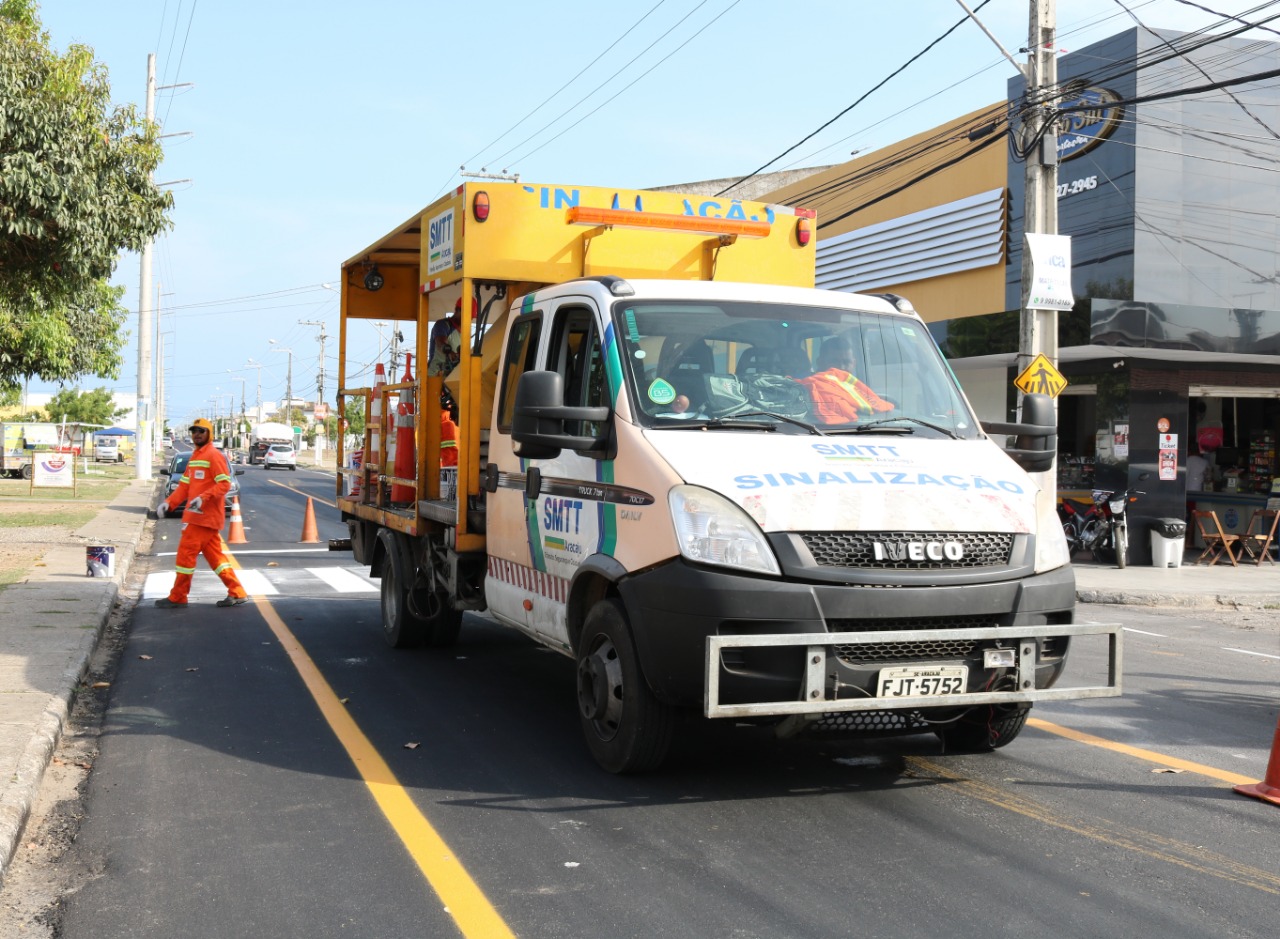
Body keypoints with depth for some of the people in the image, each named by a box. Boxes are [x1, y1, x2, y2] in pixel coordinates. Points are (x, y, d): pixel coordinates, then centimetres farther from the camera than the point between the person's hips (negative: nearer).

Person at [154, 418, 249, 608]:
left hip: (205, 516, -9)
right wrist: (168, 503, 5)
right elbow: (184, 485, 18)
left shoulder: (213, 455, -11)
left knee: (186, 553, -4)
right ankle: (237, 593, 13)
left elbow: (224, 484, -20)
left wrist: (203, 498, -30)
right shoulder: (194, 456, 18)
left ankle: (177, 598, 5)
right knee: (214, 555, 10)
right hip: (197, 515, 9)